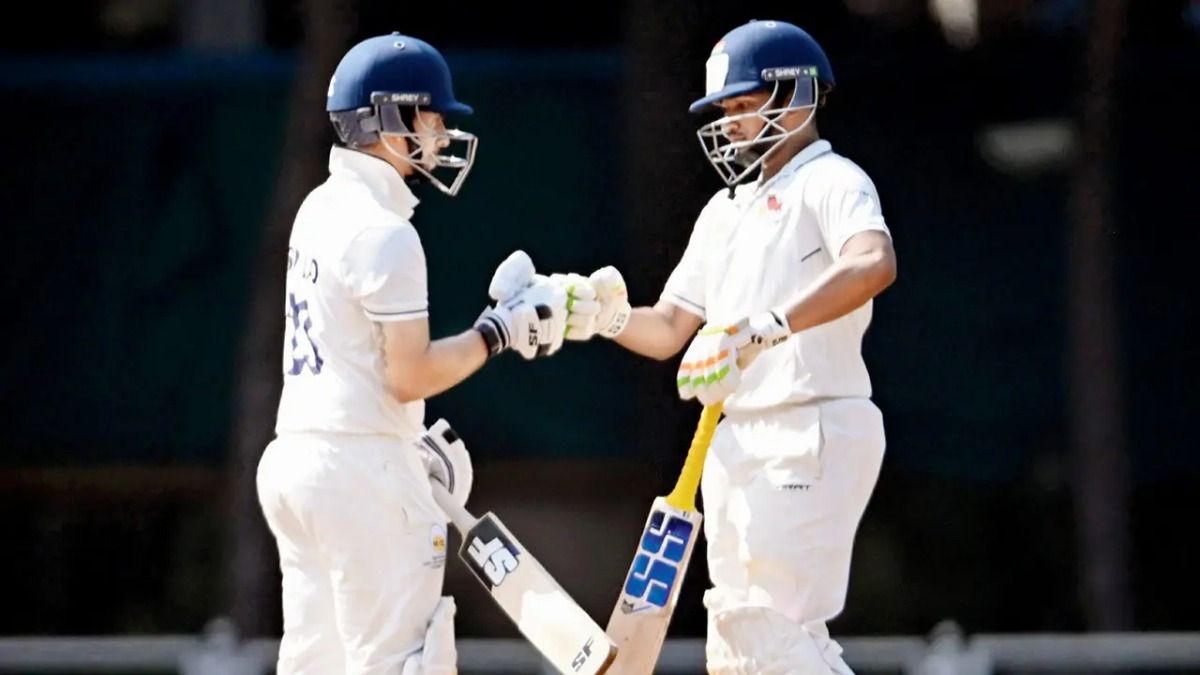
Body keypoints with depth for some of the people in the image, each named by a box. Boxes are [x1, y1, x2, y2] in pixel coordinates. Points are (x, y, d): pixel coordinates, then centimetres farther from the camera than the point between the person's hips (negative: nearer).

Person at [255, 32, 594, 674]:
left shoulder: (320, 209, 13)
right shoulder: (383, 235, -15)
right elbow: (411, 376, -17)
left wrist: (412, 441, 24)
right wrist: (500, 331, -7)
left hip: (294, 453, 9)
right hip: (361, 470, -9)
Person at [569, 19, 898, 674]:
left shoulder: (832, 184, -6)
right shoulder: (725, 209, 21)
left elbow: (874, 264, -29)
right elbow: (668, 332, 20)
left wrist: (763, 327, -39)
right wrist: (614, 319, -3)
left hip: (812, 437, -9)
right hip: (736, 442, 9)